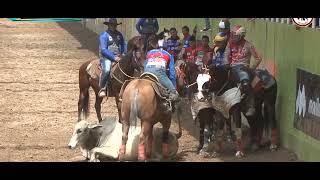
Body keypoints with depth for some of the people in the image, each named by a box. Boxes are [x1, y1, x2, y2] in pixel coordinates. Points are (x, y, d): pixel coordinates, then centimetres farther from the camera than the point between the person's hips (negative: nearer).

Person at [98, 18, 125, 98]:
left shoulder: (119, 35, 13)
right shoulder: (104, 35, -5)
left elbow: (123, 46, 23)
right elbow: (103, 50, -12)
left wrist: (121, 54, 2)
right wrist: (113, 57, -19)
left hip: (117, 56, 6)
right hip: (106, 57, -6)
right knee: (106, 70, -33)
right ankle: (102, 89, -24)